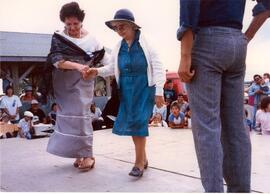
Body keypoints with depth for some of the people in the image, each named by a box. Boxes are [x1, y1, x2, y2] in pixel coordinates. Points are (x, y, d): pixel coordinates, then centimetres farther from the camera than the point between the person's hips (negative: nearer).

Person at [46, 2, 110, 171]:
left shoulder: (90, 38, -1)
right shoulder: (58, 38, -4)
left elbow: (103, 57, 6)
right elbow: (56, 60, -19)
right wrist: (77, 65, -31)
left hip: (82, 83, -1)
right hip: (65, 83, 1)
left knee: (81, 114, -10)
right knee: (69, 115, 3)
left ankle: (87, 155, -6)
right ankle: (78, 152, 12)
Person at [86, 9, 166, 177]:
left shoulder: (145, 43, -6)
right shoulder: (119, 47, 7)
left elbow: (158, 67, -7)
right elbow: (112, 68, 14)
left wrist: (159, 91, -12)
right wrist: (97, 71, -6)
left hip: (144, 87, -5)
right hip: (126, 89, 5)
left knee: (139, 121, -12)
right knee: (130, 122, 6)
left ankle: (139, 163, -4)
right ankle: (143, 158, 22)